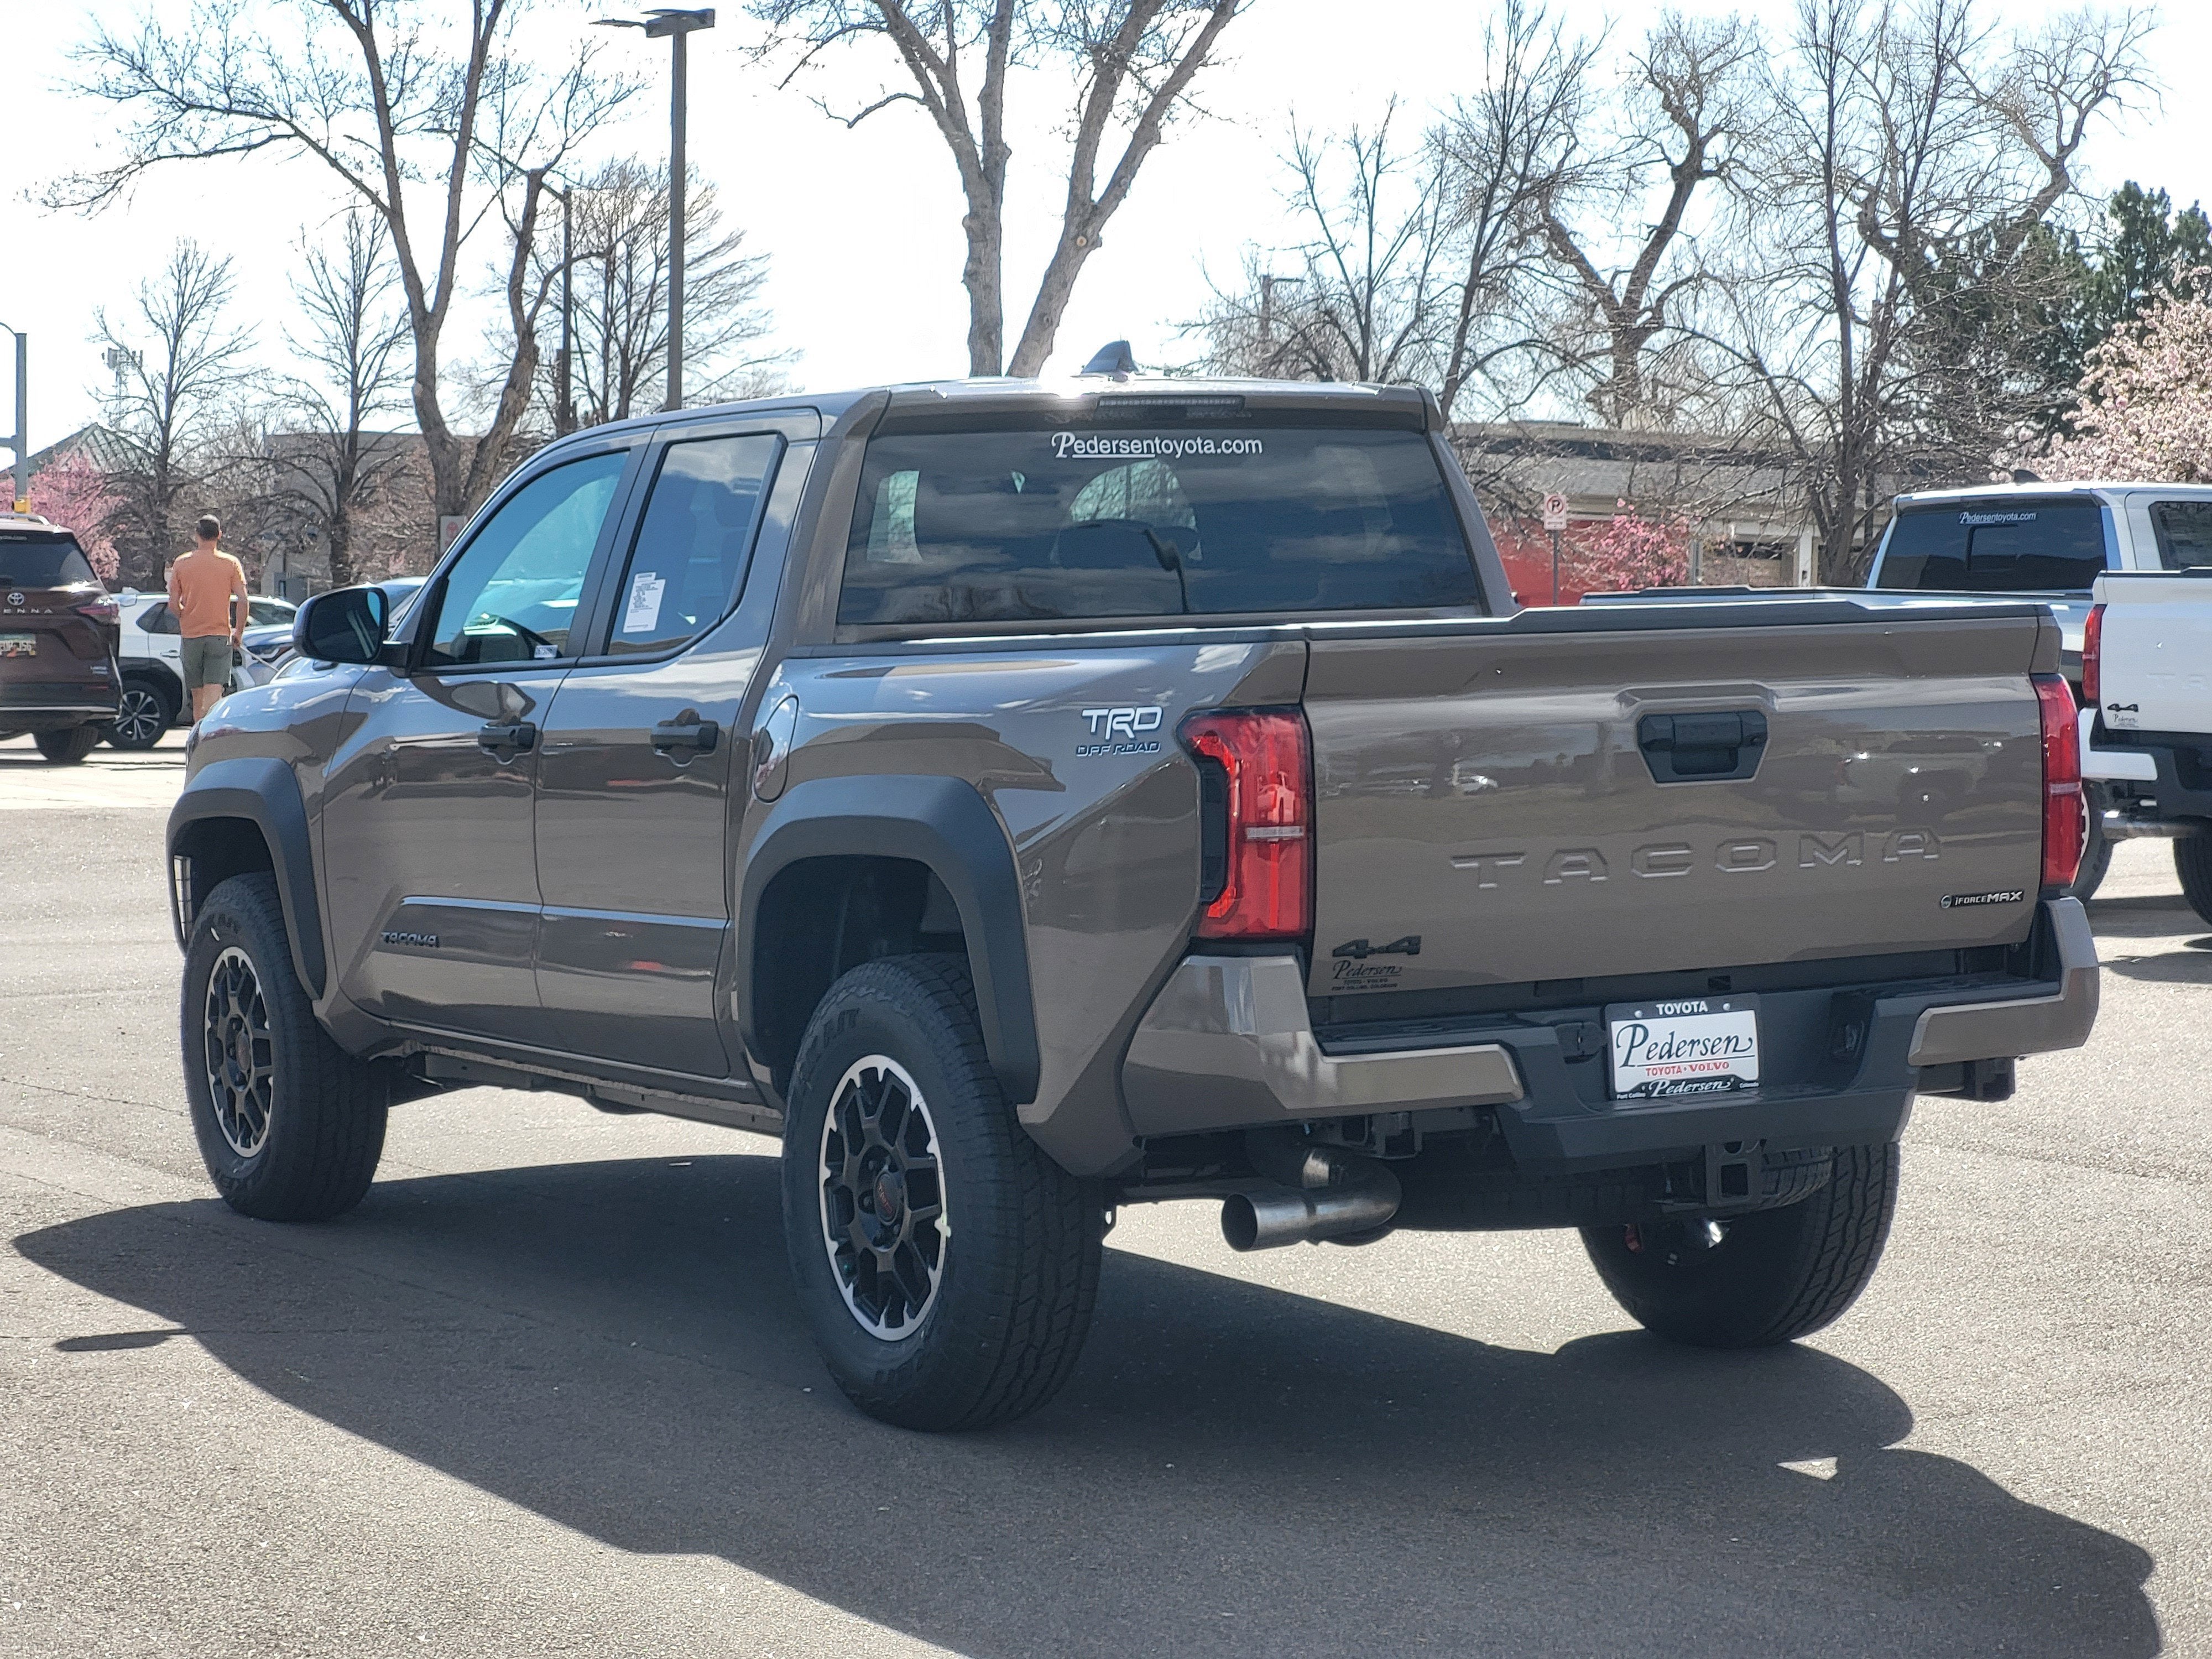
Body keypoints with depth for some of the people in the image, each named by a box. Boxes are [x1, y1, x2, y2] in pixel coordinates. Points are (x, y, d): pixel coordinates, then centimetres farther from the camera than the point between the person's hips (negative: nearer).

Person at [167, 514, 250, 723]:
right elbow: (242, 600, -7)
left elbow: (173, 604, 0)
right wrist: (239, 632, 4)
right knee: (214, 694, -10)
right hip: (220, 635, -2)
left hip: (191, 635, 2)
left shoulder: (181, 563, 2)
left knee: (197, 695, 13)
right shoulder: (231, 563, -1)